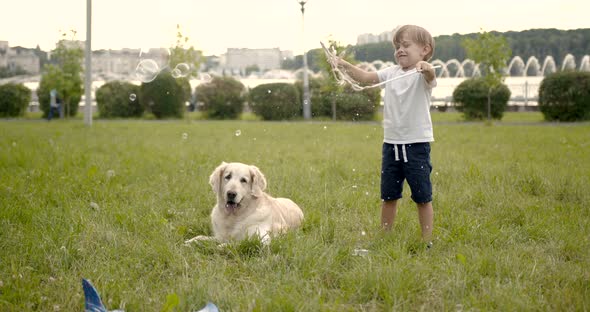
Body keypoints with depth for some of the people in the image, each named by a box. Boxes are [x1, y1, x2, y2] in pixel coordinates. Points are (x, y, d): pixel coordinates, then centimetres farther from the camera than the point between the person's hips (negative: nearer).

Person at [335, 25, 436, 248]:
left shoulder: (422, 75, -9)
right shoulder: (391, 73, 8)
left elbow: (431, 75, -31)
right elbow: (366, 77, -1)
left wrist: (425, 67, -55)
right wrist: (346, 66, -17)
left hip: (417, 144, -5)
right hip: (391, 144, 6)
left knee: (422, 197, 2)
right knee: (388, 196, 13)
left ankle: (427, 242, 10)